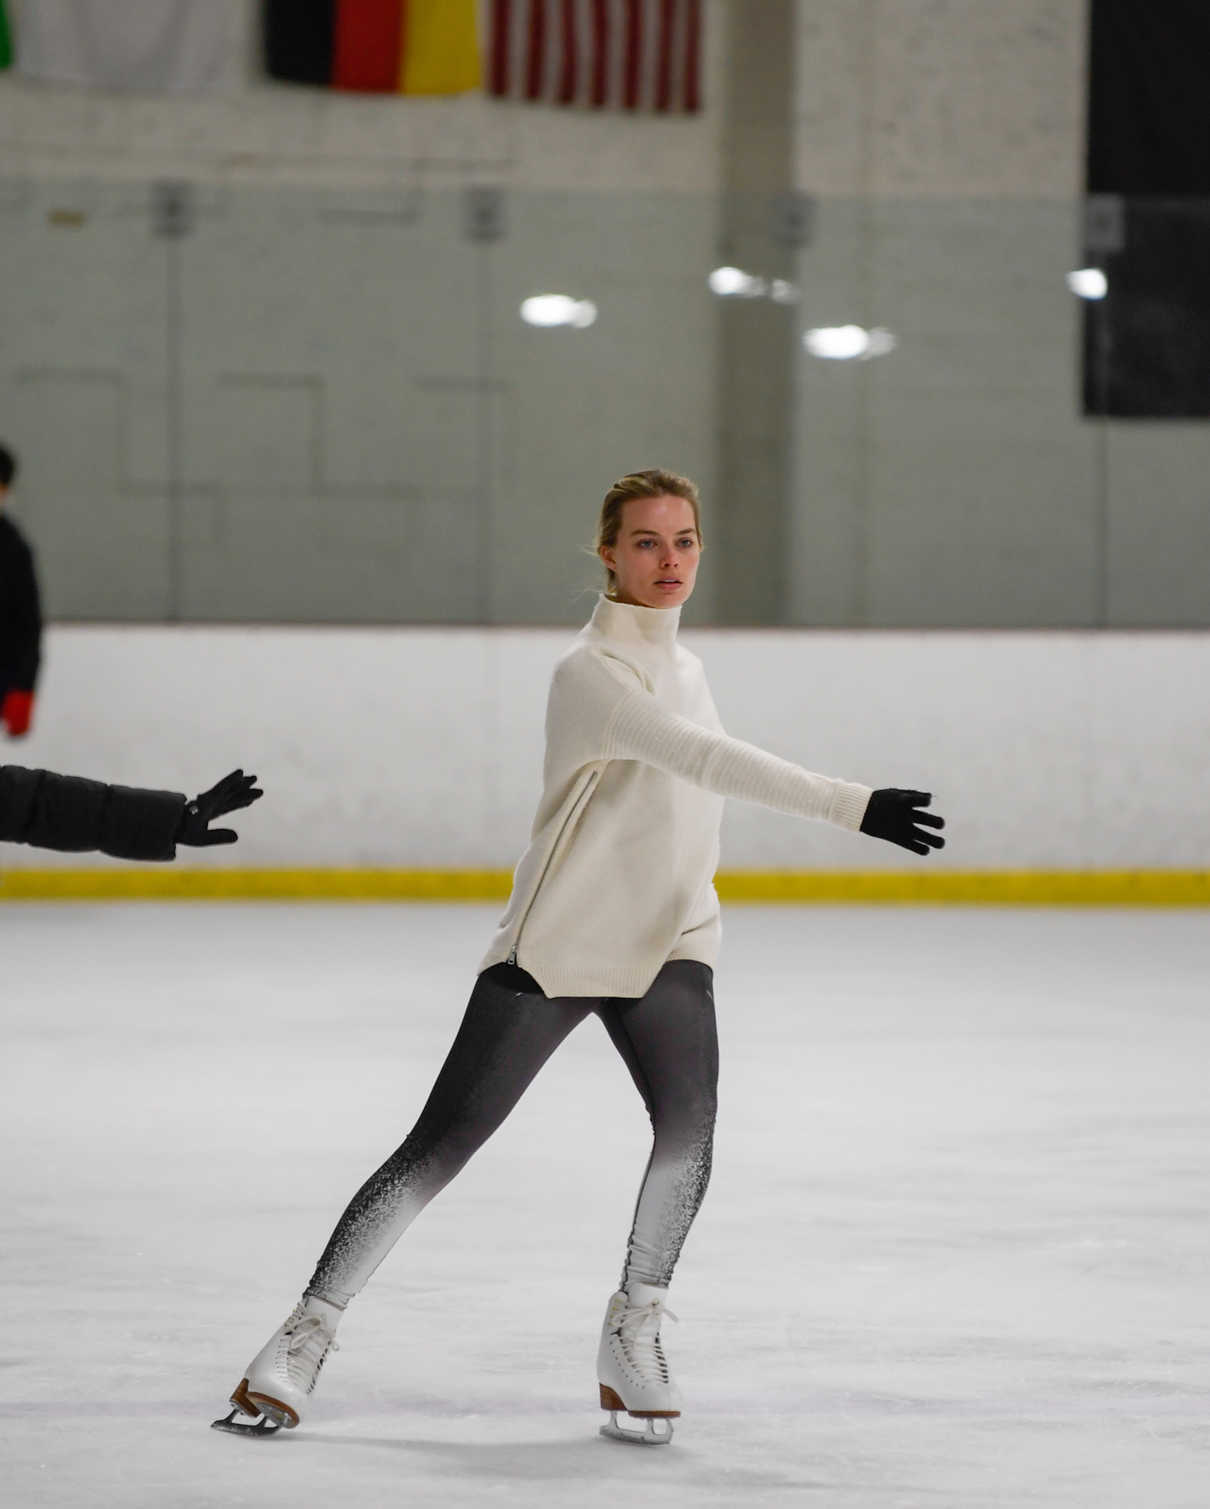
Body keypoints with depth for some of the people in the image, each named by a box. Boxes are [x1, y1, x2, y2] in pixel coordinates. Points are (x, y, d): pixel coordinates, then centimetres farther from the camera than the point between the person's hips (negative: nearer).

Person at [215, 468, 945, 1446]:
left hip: (666, 946, 6)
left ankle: (634, 1330, -5)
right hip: (555, 948, -6)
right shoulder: (592, 674, -15)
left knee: (689, 1126, -20)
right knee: (441, 1145, -5)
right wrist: (854, 805, -35)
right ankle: (309, 1333, 6)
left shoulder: (684, 667, 13)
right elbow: (707, 761, -29)